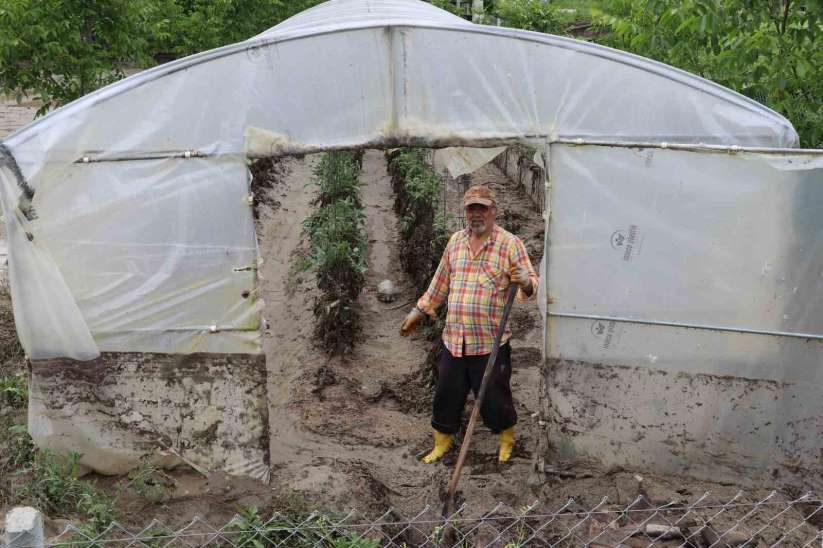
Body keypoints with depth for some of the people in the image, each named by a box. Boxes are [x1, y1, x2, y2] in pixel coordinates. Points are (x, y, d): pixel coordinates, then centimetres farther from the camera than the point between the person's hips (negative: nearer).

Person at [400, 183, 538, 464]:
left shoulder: (510, 243, -6)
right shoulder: (455, 241, 9)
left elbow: (530, 283, -10)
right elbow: (440, 282, 20)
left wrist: (526, 283, -33)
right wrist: (418, 311, 22)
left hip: (491, 342, -4)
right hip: (453, 339, 4)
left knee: (494, 397, 7)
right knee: (446, 395, 13)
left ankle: (507, 441, 33)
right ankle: (442, 443, 33)